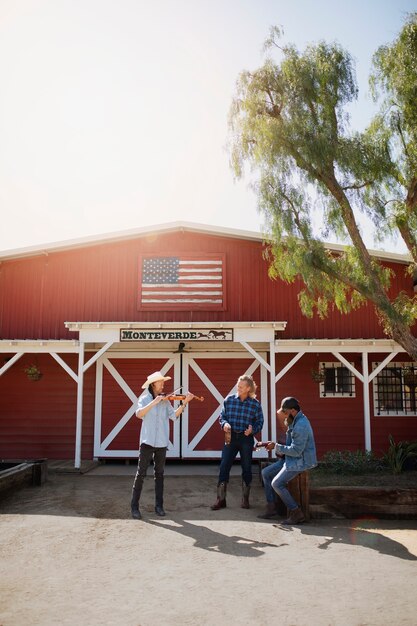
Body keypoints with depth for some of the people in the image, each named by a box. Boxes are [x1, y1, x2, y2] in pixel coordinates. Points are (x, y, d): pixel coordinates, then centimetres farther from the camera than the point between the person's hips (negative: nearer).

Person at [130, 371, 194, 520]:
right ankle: (134, 506, 7)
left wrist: (184, 403, -13)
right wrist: (154, 402, -27)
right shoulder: (144, 399, -2)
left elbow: (174, 415, -3)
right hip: (147, 441, -3)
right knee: (141, 474, -2)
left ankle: (159, 506, 19)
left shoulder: (165, 400, 7)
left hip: (161, 442, 3)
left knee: (159, 474, 11)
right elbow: (139, 414, -20)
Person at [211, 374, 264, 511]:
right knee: (224, 467, -2)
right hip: (230, 437, 1)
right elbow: (222, 416, 7)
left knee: (246, 468, 9)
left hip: (246, 439, -1)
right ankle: (220, 499, 7)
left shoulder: (255, 404, -4)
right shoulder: (229, 400, 0)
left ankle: (245, 499, 25)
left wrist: (252, 429, -19)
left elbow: (260, 422, 0)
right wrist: (224, 424, -14)